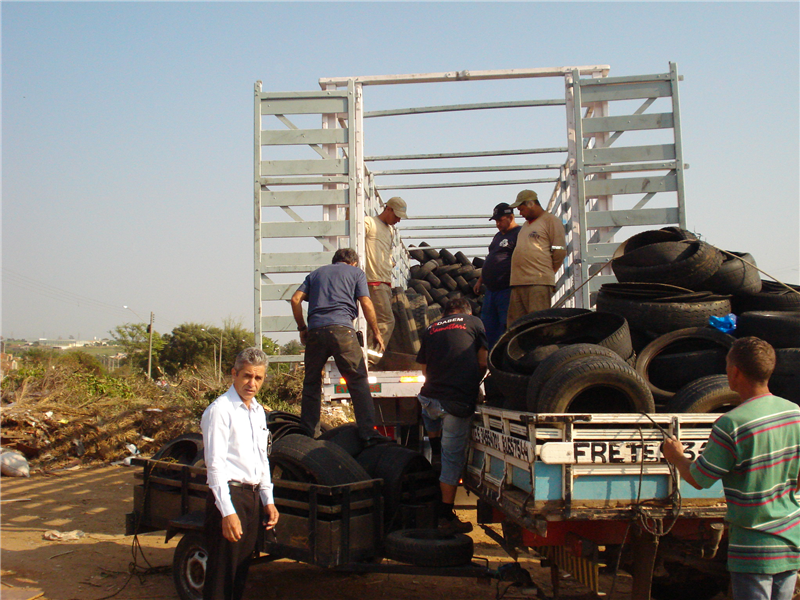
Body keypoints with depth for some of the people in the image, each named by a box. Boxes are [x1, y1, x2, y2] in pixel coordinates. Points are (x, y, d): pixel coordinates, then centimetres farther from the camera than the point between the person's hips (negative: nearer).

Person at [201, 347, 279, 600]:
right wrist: (227, 512, -21)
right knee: (221, 575, -4)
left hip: (253, 496, 8)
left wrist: (268, 500, 15)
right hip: (229, 495, -8)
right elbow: (215, 464, -16)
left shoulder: (258, 412, 14)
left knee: (242, 570, 14)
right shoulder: (220, 410, -11)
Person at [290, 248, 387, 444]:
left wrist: (302, 328, 22)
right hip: (341, 328, -3)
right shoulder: (356, 272, 19)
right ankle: (368, 433, -9)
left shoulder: (316, 273, 27)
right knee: (358, 381, -2)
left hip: (315, 330, 3)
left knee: (311, 383, 13)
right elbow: (366, 303, 7)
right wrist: (376, 333, 14)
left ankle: (307, 433, 16)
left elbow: (296, 299, 14)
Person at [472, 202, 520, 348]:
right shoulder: (498, 236, 21)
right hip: (491, 290, 9)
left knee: (506, 328, -7)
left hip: (507, 290, -9)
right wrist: (480, 280, 27)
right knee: (487, 327, 10)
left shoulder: (519, 234, -7)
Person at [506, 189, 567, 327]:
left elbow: (560, 251, -5)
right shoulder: (525, 225, 26)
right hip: (518, 283, 8)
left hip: (539, 282, -8)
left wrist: (547, 271, 4)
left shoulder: (550, 220, 1)